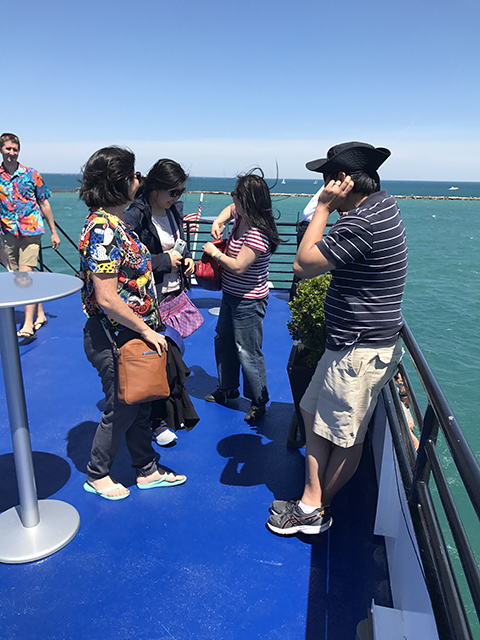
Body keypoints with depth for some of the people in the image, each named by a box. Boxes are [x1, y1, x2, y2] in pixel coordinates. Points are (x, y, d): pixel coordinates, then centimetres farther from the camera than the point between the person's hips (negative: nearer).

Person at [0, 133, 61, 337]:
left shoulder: (31, 174, 1)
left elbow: (44, 203, 5)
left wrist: (53, 232, 4)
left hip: (30, 230, -4)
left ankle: (28, 324, -12)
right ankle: (40, 314, 21)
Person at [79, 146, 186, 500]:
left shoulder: (116, 223, 8)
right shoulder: (102, 230, -23)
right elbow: (107, 299, -26)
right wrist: (147, 330, -18)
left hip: (134, 335, 9)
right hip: (115, 340, -9)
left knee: (141, 404, 19)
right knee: (121, 411, 9)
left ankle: (147, 470, 37)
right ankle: (97, 475, 33)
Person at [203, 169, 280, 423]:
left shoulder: (257, 234, -26)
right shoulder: (240, 217, 1)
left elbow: (238, 266, -27)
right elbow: (230, 209, 26)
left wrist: (214, 252, -13)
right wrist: (218, 221, 6)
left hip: (248, 302, -10)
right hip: (230, 295, 10)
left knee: (247, 352, 1)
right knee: (223, 341, 21)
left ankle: (259, 402, 20)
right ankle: (227, 388, 41)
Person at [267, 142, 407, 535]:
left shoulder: (361, 224, -25)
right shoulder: (385, 204, 8)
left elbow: (304, 265, -20)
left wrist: (323, 208, -14)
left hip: (360, 350, -11)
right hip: (355, 342, 11)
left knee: (345, 437, 8)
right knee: (314, 413, 17)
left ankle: (316, 510, 28)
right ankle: (312, 503, 27)